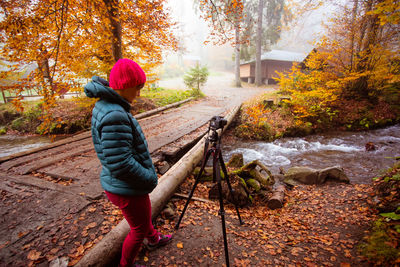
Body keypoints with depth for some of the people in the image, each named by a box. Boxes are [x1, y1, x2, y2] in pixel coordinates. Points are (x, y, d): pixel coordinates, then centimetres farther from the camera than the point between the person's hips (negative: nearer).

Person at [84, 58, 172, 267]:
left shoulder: (104, 105, 2)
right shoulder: (114, 116, -31)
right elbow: (120, 164, -31)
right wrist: (150, 179, -15)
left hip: (120, 185, 10)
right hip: (127, 189, -9)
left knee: (145, 213, 32)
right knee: (138, 229, 17)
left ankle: (153, 239, 60)